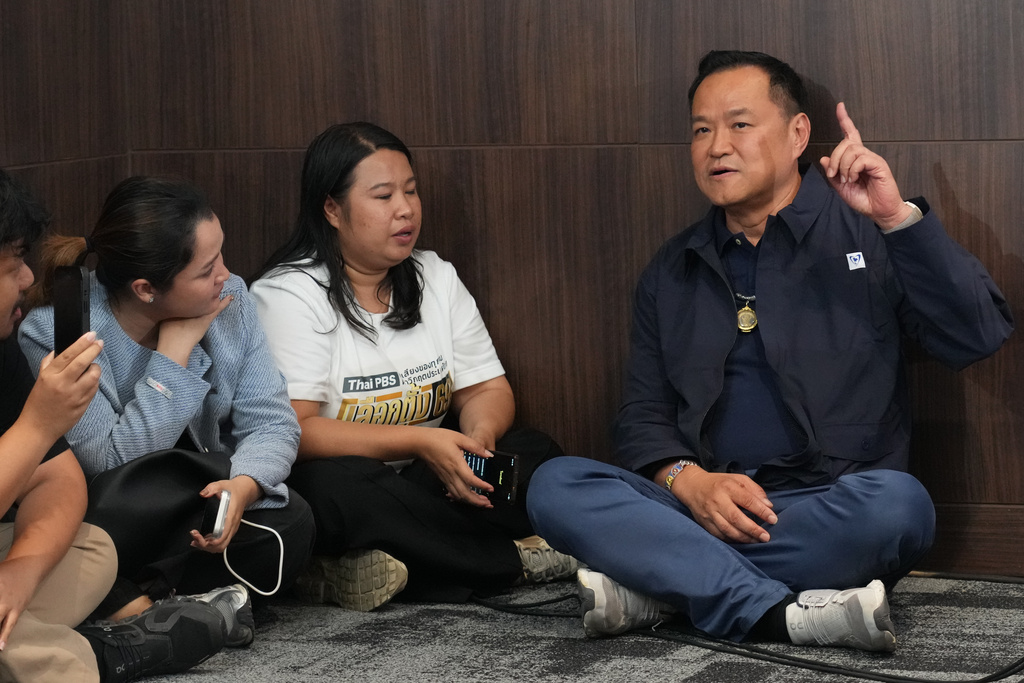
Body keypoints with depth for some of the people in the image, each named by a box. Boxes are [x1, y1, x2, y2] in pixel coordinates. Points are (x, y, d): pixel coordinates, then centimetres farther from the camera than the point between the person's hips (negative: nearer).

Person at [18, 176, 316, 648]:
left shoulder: (230, 301, -7)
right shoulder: (54, 336, -21)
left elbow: (271, 421, -9)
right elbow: (115, 465, -27)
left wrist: (244, 485, -32)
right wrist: (176, 348, -27)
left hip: (196, 517, 5)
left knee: (290, 523, -26)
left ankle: (130, 600, -21)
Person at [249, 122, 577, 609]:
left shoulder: (437, 278, 11)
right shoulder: (285, 294, -9)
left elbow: (488, 389, 11)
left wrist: (479, 437, -14)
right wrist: (417, 443, -27)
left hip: (425, 479, 6)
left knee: (536, 455, -14)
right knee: (336, 486, -39)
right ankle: (512, 559, -23)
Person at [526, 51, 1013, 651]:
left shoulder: (868, 232, 7)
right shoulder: (672, 273, 19)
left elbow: (981, 335, -5)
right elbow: (643, 416, 16)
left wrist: (900, 217, -15)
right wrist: (688, 482, -7)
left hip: (831, 508, -3)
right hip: (701, 508, 3)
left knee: (897, 504, -37)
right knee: (556, 486, -22)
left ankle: (661, 585, -27)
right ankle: (777, 613, -33)